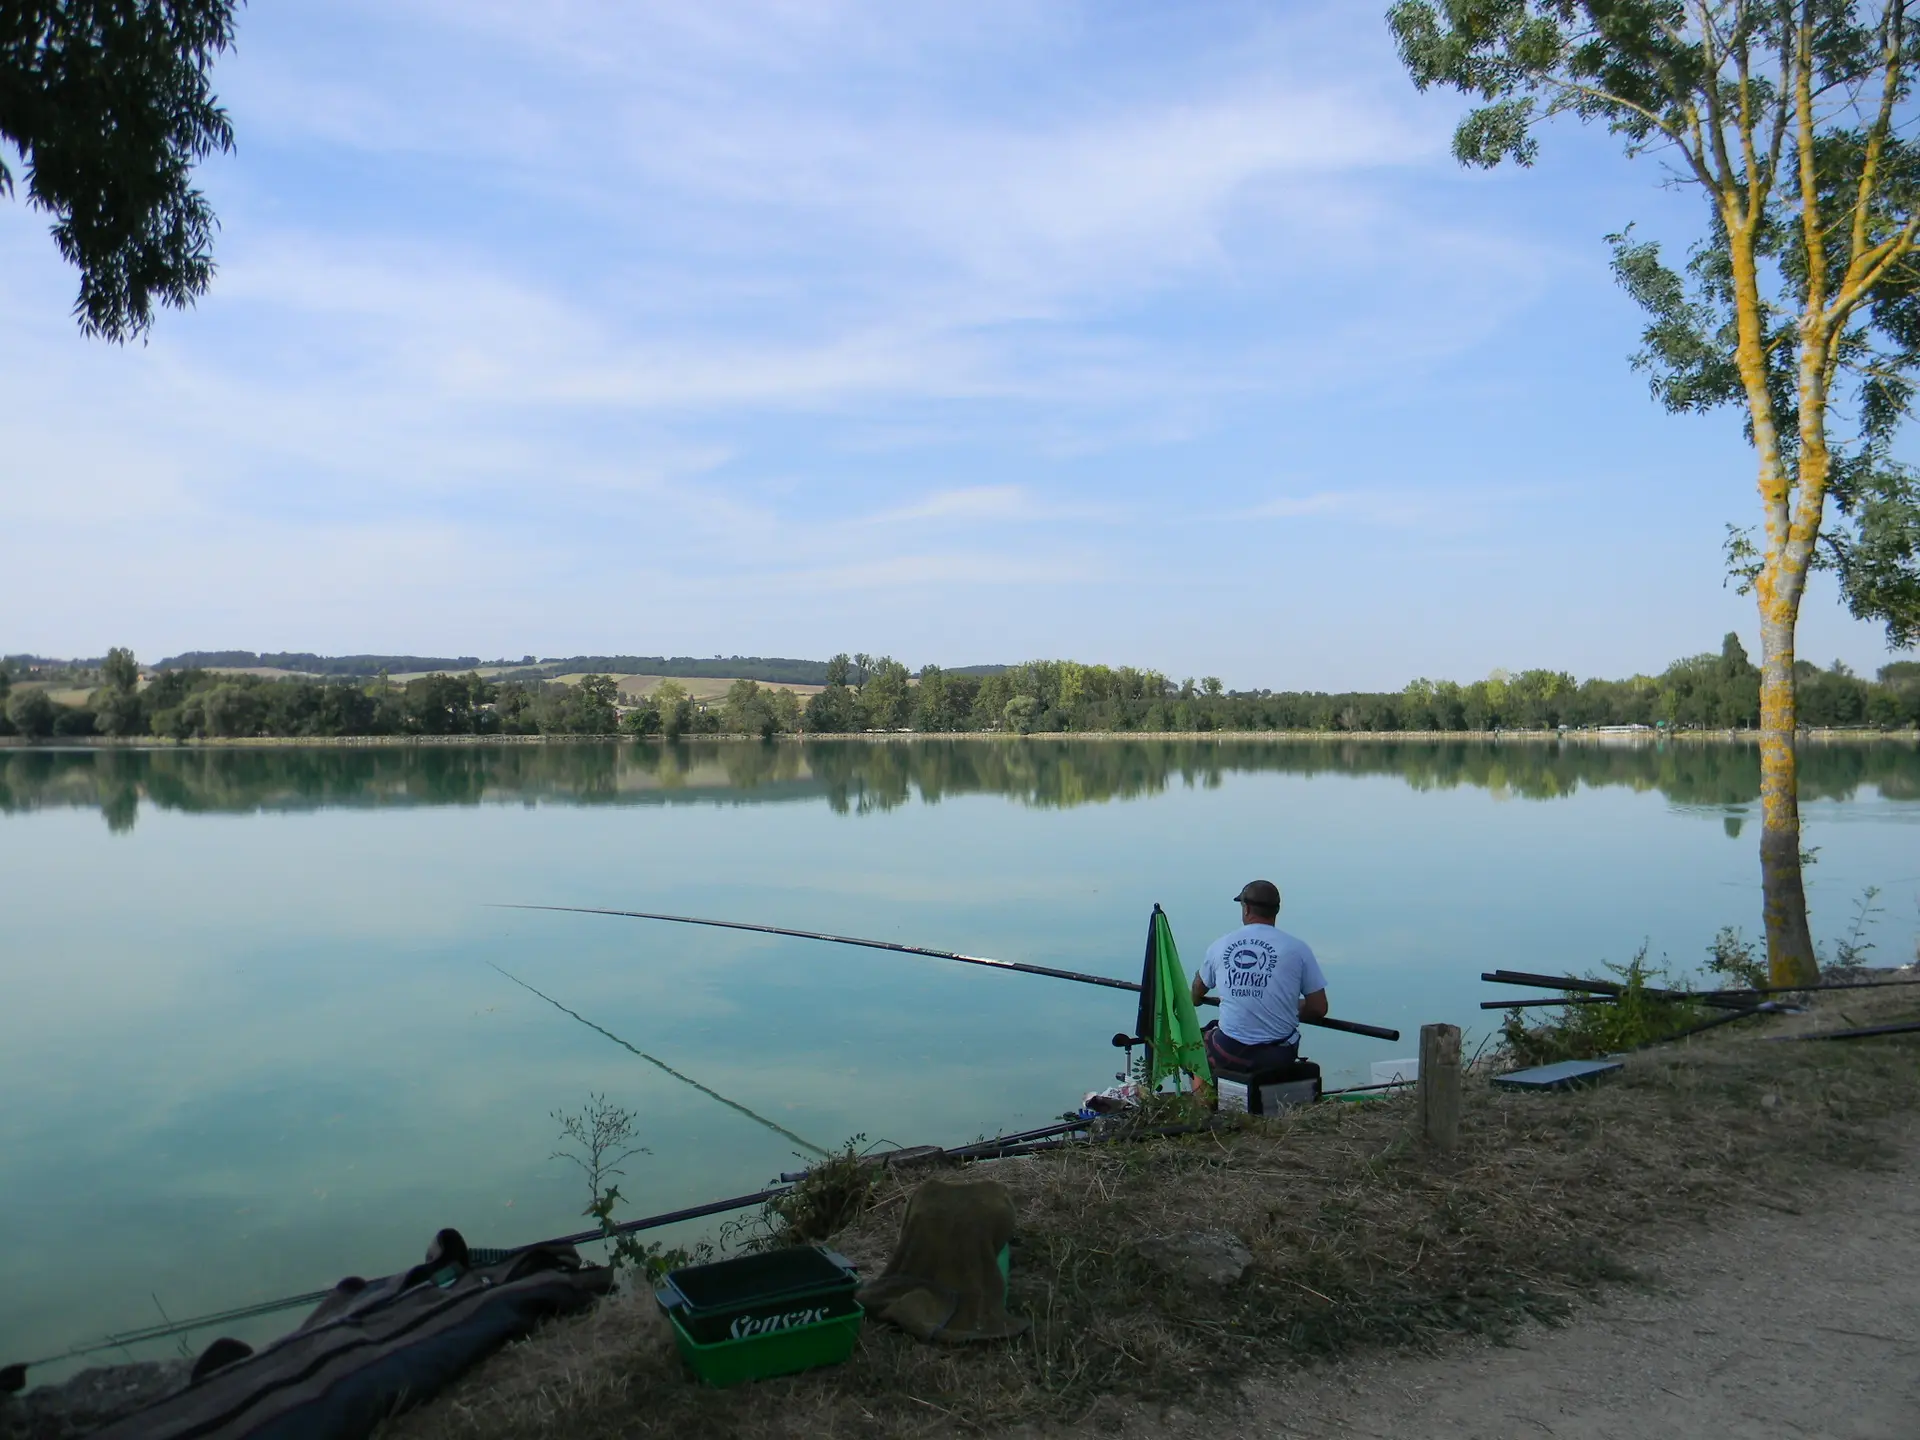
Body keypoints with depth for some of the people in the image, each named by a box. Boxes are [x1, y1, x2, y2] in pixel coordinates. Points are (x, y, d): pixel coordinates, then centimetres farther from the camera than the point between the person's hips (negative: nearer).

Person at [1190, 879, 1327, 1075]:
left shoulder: (1220, 945, 1)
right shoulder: (1297, 948, -6)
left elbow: (1196, 995, 20)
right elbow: (1319, 1008, -2)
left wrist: (1194, 999, 44)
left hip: (1228, 1054, 0)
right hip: (1280, 1055, 0)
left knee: (1206, 1034, 31)